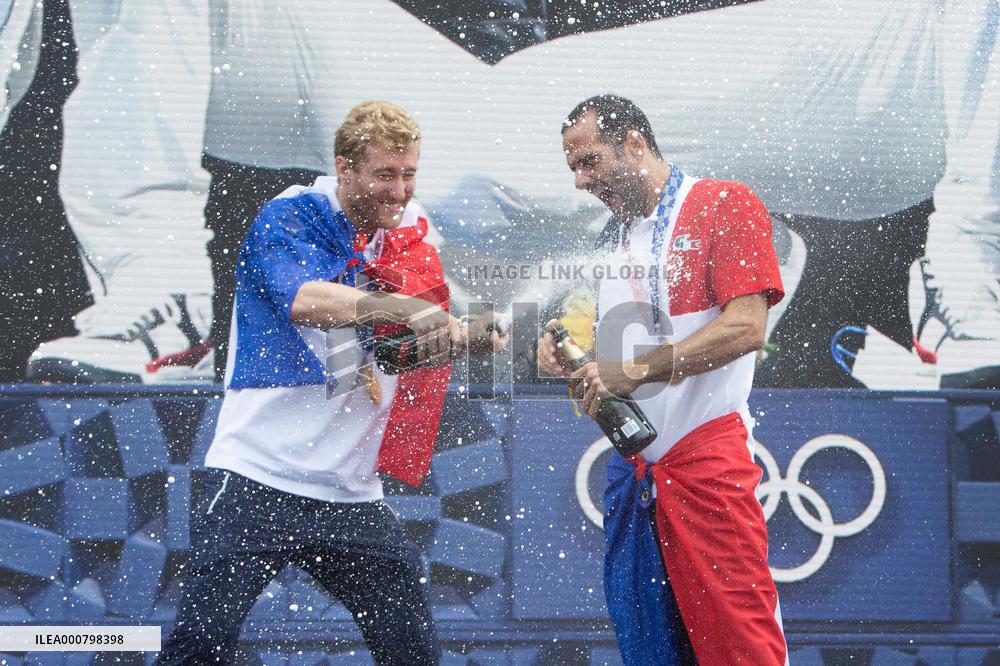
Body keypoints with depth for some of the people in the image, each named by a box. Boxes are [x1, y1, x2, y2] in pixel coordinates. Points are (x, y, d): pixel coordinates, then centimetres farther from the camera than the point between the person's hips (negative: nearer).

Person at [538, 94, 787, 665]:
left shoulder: (725, 205, -3)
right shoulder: (622, 235, 21)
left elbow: (746, 326, -15)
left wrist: (637, 370, -19)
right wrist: (569, 352, 6)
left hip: (706, 461, -8)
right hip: (633, 468, 8)